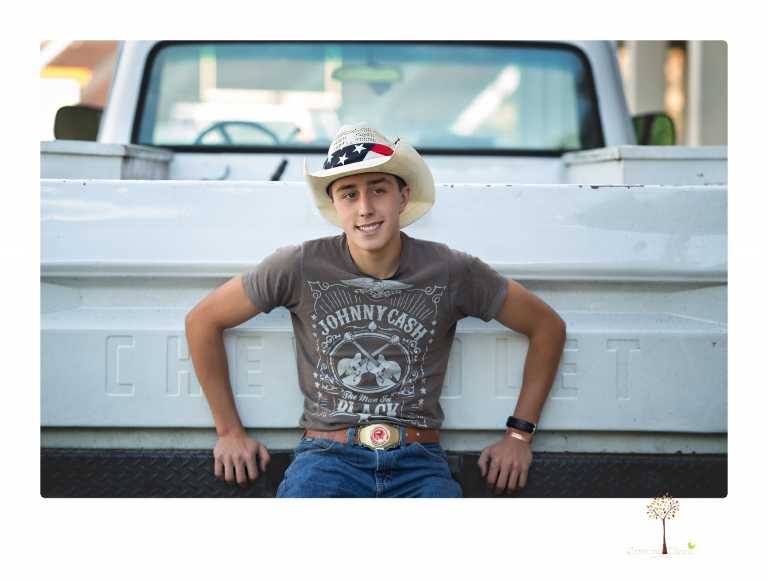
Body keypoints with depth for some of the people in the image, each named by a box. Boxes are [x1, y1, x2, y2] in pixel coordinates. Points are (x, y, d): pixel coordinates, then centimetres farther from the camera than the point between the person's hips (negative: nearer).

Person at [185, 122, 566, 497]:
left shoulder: (450, 272, 2)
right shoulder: (302, 268, 0)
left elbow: (547, 326, 13)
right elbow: (203, 320, 10)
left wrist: (519, 435, 10)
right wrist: (230, 432, 10)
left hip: (417, 464, 1)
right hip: (327, 457, 0)